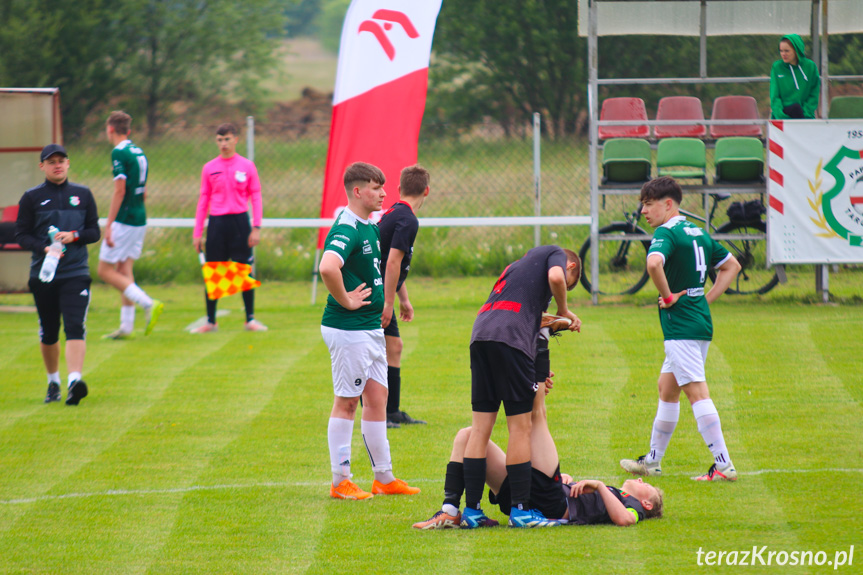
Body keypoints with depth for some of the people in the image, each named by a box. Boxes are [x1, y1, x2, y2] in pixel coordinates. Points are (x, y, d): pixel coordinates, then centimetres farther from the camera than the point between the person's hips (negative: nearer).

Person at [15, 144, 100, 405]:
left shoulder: (83, 195, 10)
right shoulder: (32, 198, 5)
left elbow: (94, 232, 11)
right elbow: (21, 234, 2)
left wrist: (73, 236, -10)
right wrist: (44, 248, -16)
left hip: (76, 273, -1)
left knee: (75, 326, -17)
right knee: (48, 332, 9)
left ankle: (75, 380, -28)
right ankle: (53, 382, 26)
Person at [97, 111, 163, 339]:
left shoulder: (119, 153, -14)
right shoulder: (139, 153, 12)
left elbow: (120, 190, -19)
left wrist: (109, 225, -19)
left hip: (124, 220, -9)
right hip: (140, 219, 9)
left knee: (106, 271, -3)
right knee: (125, 270, 11)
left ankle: (149, 304, -14)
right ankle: (126, 326, 8)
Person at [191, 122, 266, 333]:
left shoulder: (247, 166, 4)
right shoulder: (209, 168, 8)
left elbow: (256, 197, 4)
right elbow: (203, 201, 10)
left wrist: (256, 228, -6)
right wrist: (197, 233, 6)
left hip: (239, 221, -1)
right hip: (216, 223, 1)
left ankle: (250, 319, 8)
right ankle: (210, 321, 10)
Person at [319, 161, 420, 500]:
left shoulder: (370, 228, 12)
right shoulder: (347, 228, -19)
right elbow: (328, 267, -37)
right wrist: (345, 301, -24)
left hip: (371, 328, 9)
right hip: (348, 329, -9)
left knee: (377, 399, 12)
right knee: (346, 402, -2)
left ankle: (384, 478, 18)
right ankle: (340, 482, 5)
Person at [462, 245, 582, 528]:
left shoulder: (521, 263, 36)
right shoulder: (556, 254, 15)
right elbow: (554, 278, -7)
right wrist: (564, 312, 8)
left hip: (480, 334, 7)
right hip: (510, 338, -7)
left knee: (480, 428, 7)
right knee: (520, 427, -2)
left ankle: (471, 510, 5)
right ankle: (521, 510, -2)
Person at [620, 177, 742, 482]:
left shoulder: (666, 233, -12)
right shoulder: (698, 233, 15)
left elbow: (654, 263, -33)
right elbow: (732, 265, 25)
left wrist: (668, 296, -18)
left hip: (680, 324, -10)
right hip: (701, 321, 10)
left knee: (697, 392, -10)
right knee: (667, 387, 19)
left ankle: (723, 465, -15)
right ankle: (653, 460, 28)